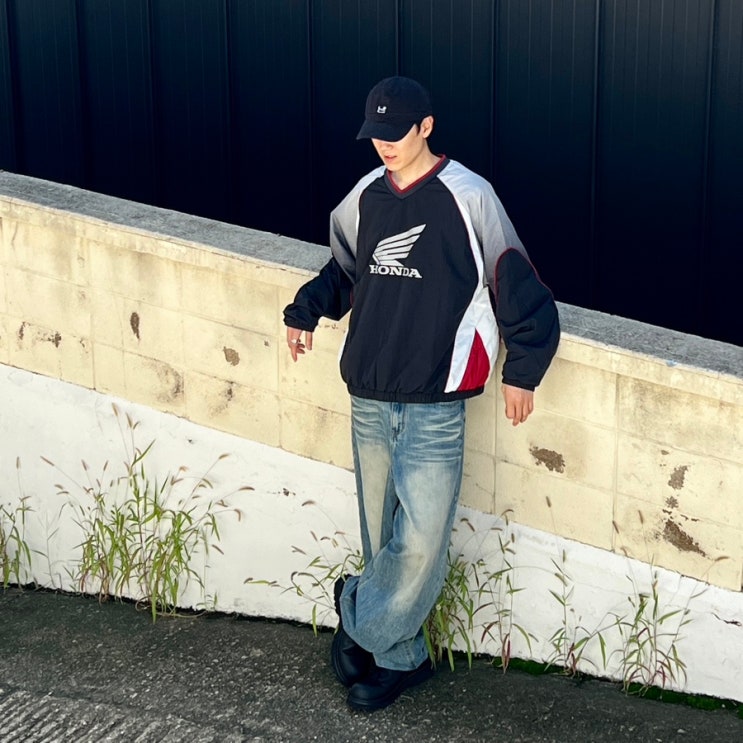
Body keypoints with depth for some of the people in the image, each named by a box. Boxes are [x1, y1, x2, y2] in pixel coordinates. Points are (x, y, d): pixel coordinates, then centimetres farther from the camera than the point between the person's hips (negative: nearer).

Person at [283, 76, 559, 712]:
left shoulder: (468, 198, -7)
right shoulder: (365, 199, 9)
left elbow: (516, 285, -4)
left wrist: (521, 370, -7)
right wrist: (306, 312, 12)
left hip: (436, 408, -5)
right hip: (369, 403, 5)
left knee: (421, 546, -8)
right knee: (382, 539, 10)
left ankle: (360, 623, 15)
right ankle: (399, 657, 24)